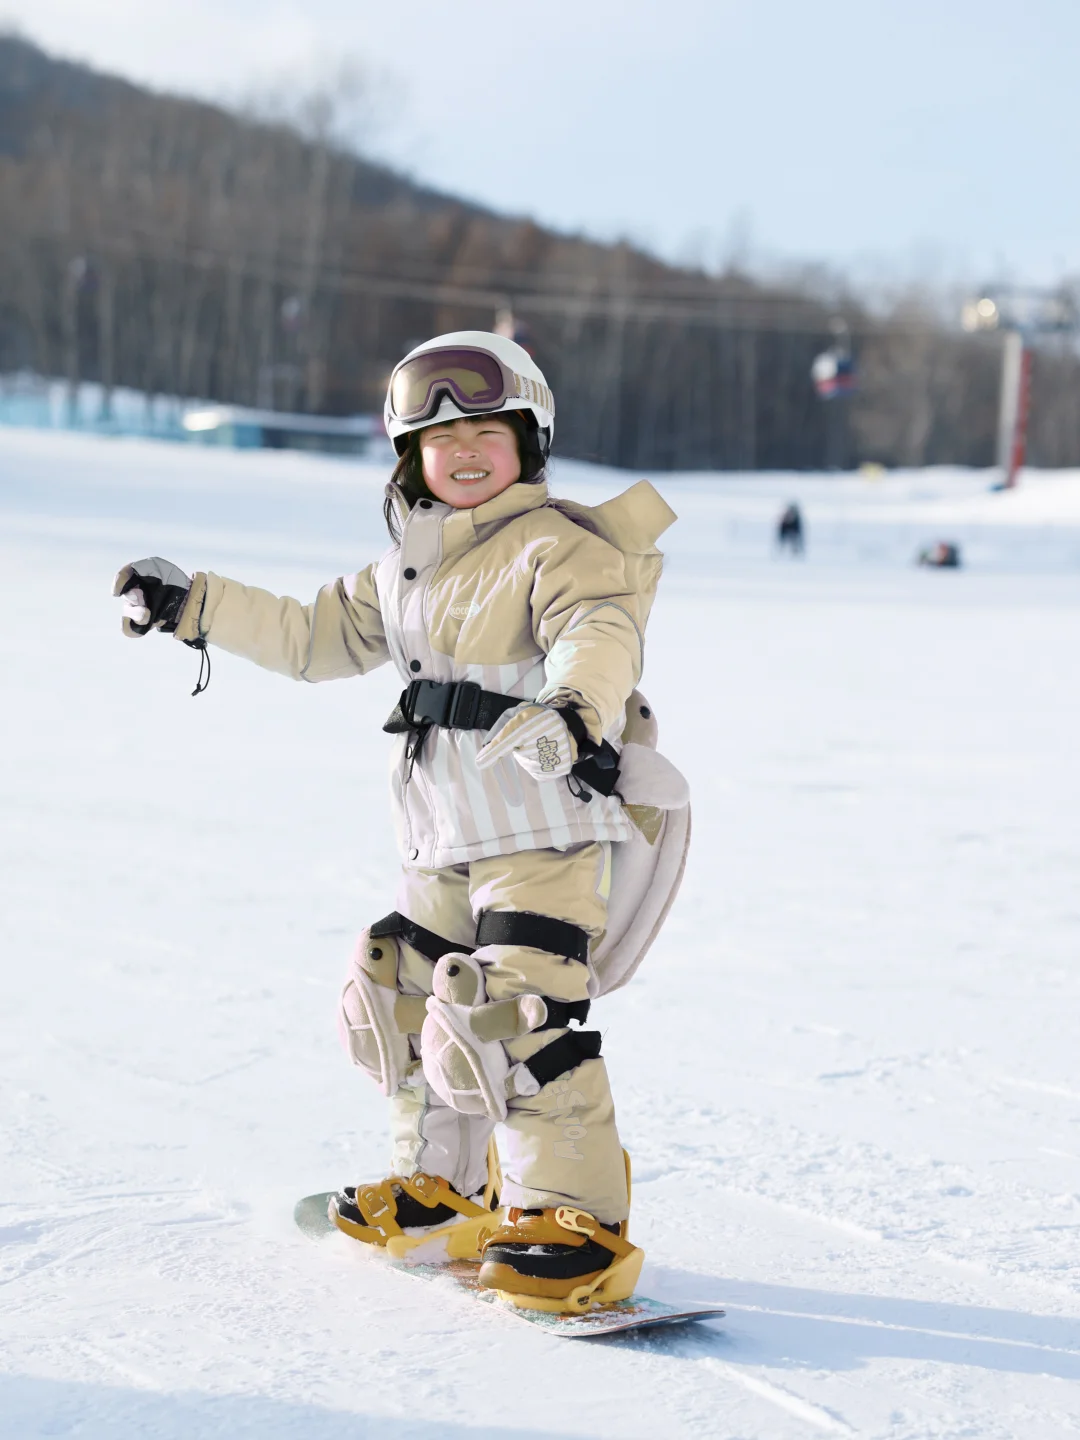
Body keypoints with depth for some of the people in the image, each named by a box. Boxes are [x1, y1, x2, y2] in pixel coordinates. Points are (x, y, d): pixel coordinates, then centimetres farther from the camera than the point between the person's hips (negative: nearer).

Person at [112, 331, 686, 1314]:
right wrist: (193, 606, 24)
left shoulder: (559, 547, -11)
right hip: (447, 847, 9)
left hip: (551, 832, -9)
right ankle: (443, 1186, 36)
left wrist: (572, 708, -52)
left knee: (508, 1011, -19)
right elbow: (317, 638, 26)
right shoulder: (406, 569, 15)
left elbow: (600, 636, -30)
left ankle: (576, 1219, -12)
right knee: (402, 993, 17)